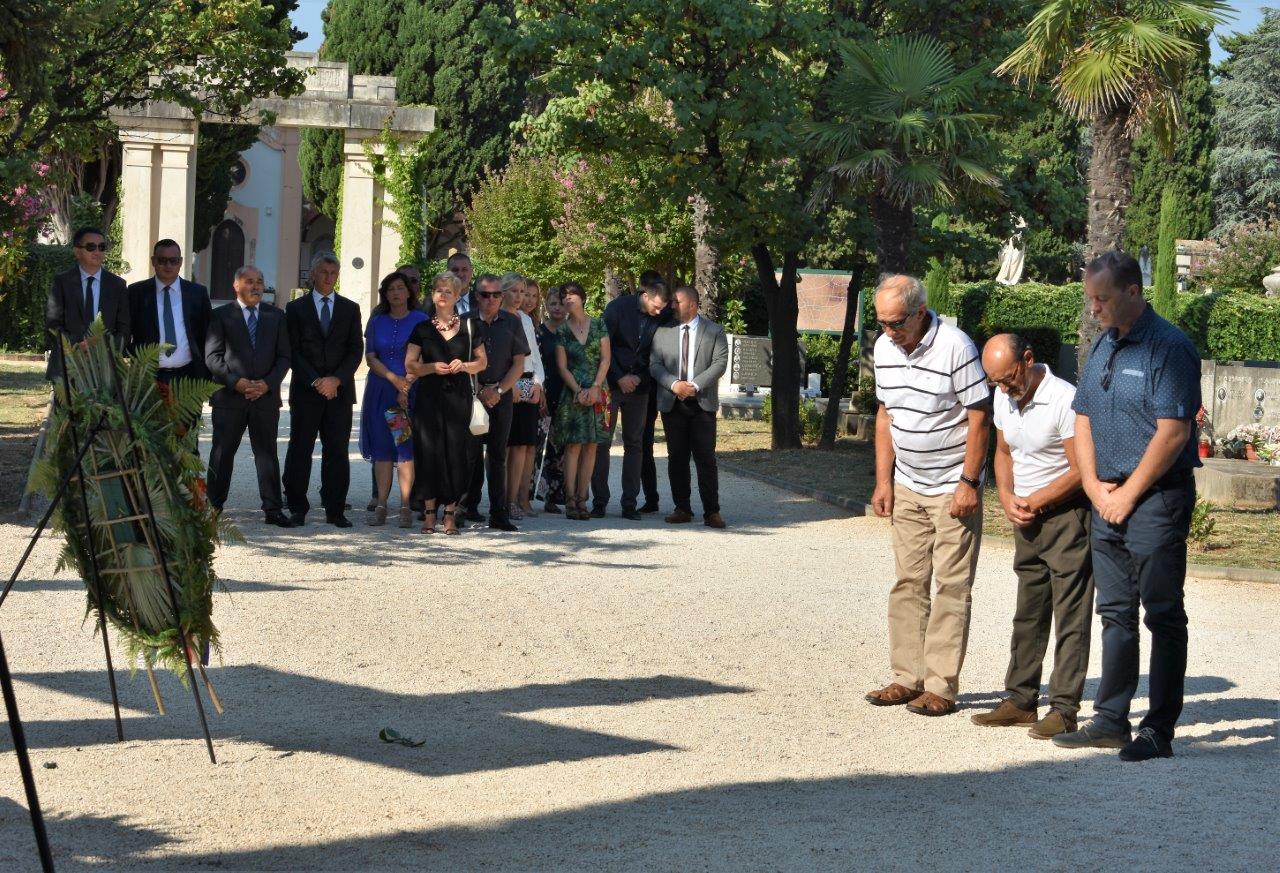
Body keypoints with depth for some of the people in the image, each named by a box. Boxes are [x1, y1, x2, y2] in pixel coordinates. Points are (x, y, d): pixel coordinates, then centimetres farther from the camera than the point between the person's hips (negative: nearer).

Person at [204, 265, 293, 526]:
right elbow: (212, 356, -2)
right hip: (229, 397, -2)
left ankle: (273, 509, 4)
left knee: (267, 453, 3)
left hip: (266, 395, 2)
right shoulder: (221, 316, 4)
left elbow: (284, 357, 8)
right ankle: (214, 506, 10)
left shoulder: (276, 316, 11)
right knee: (222, 453, 3)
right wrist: (236, 382, -14)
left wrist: (268, 383, -7)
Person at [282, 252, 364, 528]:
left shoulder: (350, 308, 12)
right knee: (300, 450, -1)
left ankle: (335, 510, 4)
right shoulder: (296, 308, 7)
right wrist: (315, 382, -10)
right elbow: (293, 350, 1)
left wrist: (336, 379, -9)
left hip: (340, 390, 1)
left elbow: (356, 349, 5)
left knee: (337, 451, 0)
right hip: (306, 391, -1)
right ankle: (297, 509, 4)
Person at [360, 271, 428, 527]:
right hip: (380, 389, 3)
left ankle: (405, 507, -5)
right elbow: (370, 356, 4)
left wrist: (405, 388, -12)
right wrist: (394, 379, -10)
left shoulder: (420, 320, 2)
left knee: (407, 446, -6)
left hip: (411, 390, -3)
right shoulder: (377, 321, 10)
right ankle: (381, 505, 1)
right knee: (381, 447, 0)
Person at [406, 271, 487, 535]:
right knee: (429, 451, -5)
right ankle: (430, 512, 1)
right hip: (429, 396, 0)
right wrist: (432, 367, -10)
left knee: (456, 451, -5)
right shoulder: (422, 328, 9)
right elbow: (410, 366, 7)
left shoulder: (469, 327, 9)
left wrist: (463, 366, -7)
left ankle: (451, 511, 1)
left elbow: (482, 362, 12)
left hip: (459, 395, 0)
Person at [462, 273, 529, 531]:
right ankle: (470, 505, 11)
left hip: (502, 396, 1)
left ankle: (498, 513, -3)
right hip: (470, 394, -1)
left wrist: (498, 390, -5)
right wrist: (478, 391, -8)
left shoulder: (511, 323, 8)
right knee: (472, 452, 0)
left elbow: (519, 364, 6)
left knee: (497, 455, -1)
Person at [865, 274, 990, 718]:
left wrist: (968, 483, -17)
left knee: (951, 586, -4)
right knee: (908, 582, 8)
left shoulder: (955, 347, -18)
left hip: (953, 489, -7)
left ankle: (941, 686, -3)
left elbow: (979, 417, -15)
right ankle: (907, 678, 13)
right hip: (907, 486, 7)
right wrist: (883, 480, 8)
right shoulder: (884, 347, 3)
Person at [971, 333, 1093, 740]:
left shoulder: (1064, 399, -19)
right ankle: (1021, 701, 19)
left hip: (1067, 513, -8)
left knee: (1070, 615, -6)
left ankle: (1064, 709, -5)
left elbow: (1081, 471, -18)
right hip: (1028, 520, 8)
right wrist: (1007, 498, 2)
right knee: (1028, 613, 13)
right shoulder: (1004, 399, 5)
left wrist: (1033, 502, -11)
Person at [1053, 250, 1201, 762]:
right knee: (1116, 614, 12)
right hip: (1107, 500, 8)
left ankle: (1158, 731, -1)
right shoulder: (1102, 348, 14)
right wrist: (1096, 489, 3)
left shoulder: (1168, 347, -12)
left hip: (1157, 499, -8)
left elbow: (1173, 432, -18)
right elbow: (1083, 423, 16)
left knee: (1163, 616, -3)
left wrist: (1127, 494, -13)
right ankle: (1111, 720, 19)